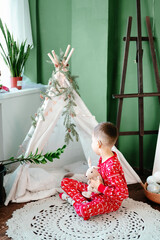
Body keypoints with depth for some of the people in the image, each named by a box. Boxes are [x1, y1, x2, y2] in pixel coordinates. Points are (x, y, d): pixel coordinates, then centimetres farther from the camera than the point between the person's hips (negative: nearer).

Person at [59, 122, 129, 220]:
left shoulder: (111, 166, -30)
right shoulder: (103, 158, -2)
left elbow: (124, 193, -32)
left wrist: (100, 187, -28)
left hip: (110, 200, -9)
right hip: (97, 191, 10)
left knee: (84, 210, -39)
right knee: (65, 182, 6)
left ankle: (73, 199, -7)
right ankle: (85, 202, -10)